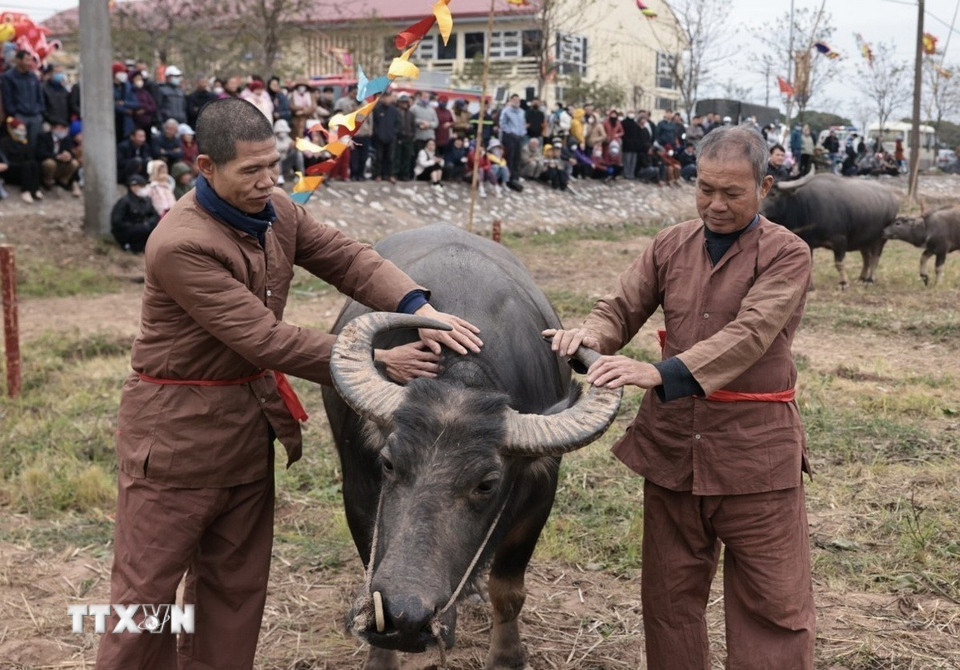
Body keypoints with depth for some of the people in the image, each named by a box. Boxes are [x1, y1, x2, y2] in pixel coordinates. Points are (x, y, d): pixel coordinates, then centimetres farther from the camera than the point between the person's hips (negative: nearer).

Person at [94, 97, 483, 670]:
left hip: (250, 423, 7)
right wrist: (377, 360, -28)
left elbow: (350, 258, -7)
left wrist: (421, 310, -26)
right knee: (147, 584, 4)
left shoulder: (277, 211, -1)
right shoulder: (179, 245, -24)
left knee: (236, 581, 16)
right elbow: (266, 338, -28)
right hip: (175, 430, -7)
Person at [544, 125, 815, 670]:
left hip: (755, 449, -4)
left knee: (774, 602, 3)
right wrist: (591, 334, -22)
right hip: (671, 441, 4)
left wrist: (661, 373, -36)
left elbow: (749, 334, -22)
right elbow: (621, 308, 4)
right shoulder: (671, 246, 7)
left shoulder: (787, 255, -8)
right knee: (671, 593, 15)